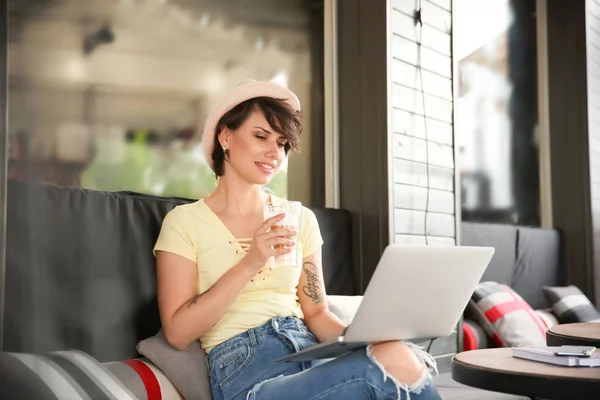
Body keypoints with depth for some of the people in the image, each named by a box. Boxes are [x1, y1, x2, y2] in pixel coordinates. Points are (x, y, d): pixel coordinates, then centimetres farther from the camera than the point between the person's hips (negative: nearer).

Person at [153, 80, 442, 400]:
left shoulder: (301, 219, 15)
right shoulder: (185, 221, 3)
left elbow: (316, 312, 14)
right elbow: (177, 333, -4)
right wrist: (249, 264, -14)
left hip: (309, 352, 5)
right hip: (243, 371, -4)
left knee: (396, 350, -31)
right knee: (396, 362, -31)